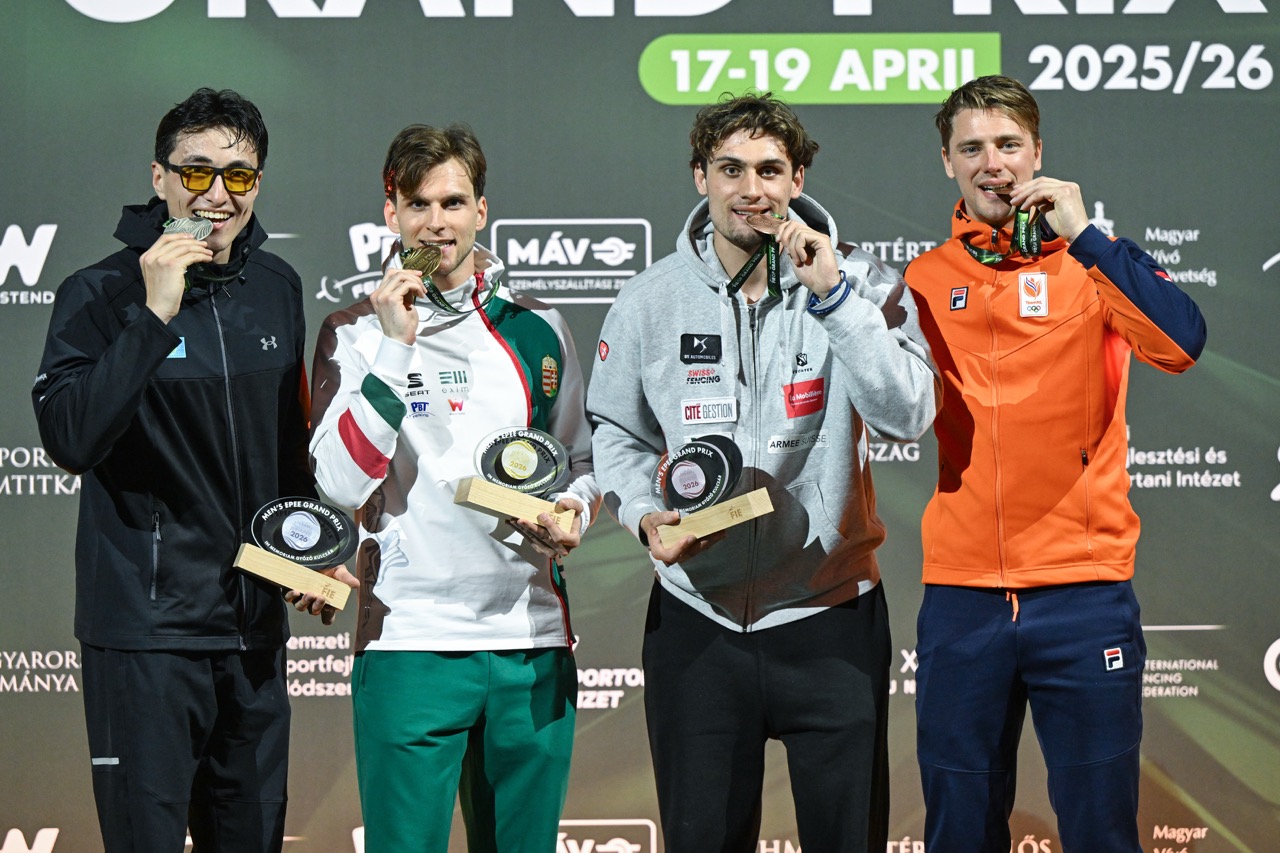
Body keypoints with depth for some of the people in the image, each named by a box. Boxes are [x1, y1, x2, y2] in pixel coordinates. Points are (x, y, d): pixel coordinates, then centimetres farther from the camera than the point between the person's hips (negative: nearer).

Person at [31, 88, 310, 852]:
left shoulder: (276, 287, 9)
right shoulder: (102, 294, -8)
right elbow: (70, 438, -23)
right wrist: (153, 315, -26)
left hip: (255, 623, 6)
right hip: (146, 631, -6)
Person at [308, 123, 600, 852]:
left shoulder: (539, 331, 13)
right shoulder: (357, 333, 3)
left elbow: (582, 462, 22)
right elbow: (342, 482, -10)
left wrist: (574, 512, 0)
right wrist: (395, 347, -13)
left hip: (533, 639, 4)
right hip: (411, 640, -3)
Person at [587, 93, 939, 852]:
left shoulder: (860, 284, -5)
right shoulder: (651, 301, 1)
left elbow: (908, 415, -19)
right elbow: (618, 433, 12)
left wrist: (831, 295, -24)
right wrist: (645, 514, -8)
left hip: (830, 615, -1)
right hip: (696, 614, 1)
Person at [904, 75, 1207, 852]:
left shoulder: (1091, 261, 3)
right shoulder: (923, 280, 9)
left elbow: (1181, 343, -15)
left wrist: (1082, 235, -17)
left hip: (1083, 591, -2)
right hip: (961, 596, 2)